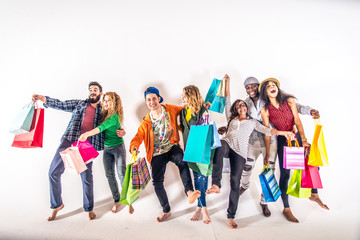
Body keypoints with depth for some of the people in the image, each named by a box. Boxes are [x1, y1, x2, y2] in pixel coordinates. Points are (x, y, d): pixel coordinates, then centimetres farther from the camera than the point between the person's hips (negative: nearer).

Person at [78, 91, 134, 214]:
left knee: (122, 174, -8)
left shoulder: (115, 116, -17)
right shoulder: (105, 114, 5)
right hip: (107, 148, 7)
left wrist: (86, 134, -41)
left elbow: (101, 127, -31)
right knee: (109, 175, 6)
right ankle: (116, 201, 20)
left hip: (118, 147, -7)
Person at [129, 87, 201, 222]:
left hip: (172, 148, -2)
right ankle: (166, 211, 20)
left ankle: (189, 192, -45)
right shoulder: (146, 121, 1)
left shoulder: (170, 109, -2)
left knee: (181, 161, -36)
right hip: (157, 154, 2)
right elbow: (139, 136, -6)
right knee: (157, 182, 2)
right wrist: (134, 146, -29)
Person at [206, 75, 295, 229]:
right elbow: (227, 100, 26)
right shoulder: (231, 119, 27)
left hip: (240, 151, 0)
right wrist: (227, 82, 26)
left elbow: (267, 131, 14)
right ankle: (216, 185, -45)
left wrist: (284, 133, -2)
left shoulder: (252, 122, 26)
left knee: (235, 182, -9)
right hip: (227, 145, 0)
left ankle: (231, 216, 2)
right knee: (219, 147, -40)